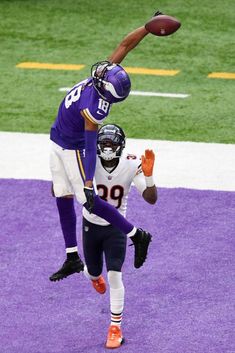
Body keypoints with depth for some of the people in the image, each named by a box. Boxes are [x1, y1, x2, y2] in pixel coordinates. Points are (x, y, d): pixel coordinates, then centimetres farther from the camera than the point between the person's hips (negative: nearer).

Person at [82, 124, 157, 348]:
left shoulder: (131, 165, -21)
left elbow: (151, 199, -25)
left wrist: (148, 175, -41)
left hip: (116, 227, -1)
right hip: (91, 225, 1)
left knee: (114, 276, -12)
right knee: (93, 272, 18)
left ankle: (115, 328, 2)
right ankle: (94, 276, 60)